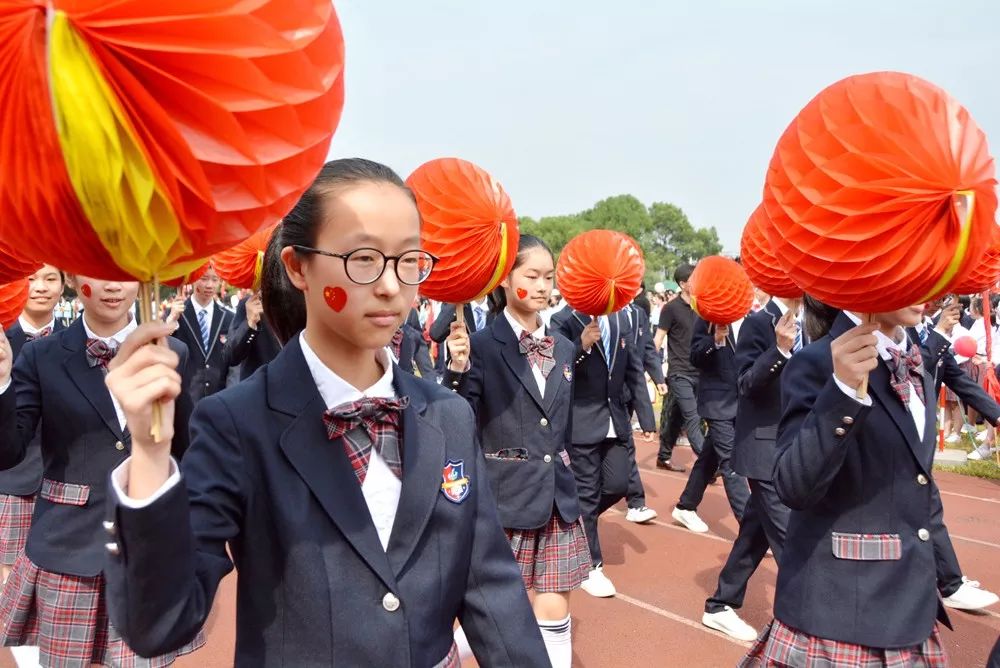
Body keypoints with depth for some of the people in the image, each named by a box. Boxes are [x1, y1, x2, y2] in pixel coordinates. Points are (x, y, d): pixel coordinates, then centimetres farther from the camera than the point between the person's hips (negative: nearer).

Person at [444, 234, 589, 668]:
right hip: (504, 498, -4)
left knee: (554, 613, 9)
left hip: (555, 498, 5)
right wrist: (458, 370, -30)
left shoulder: (563, 349, 8)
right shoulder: (481, 346, -10)